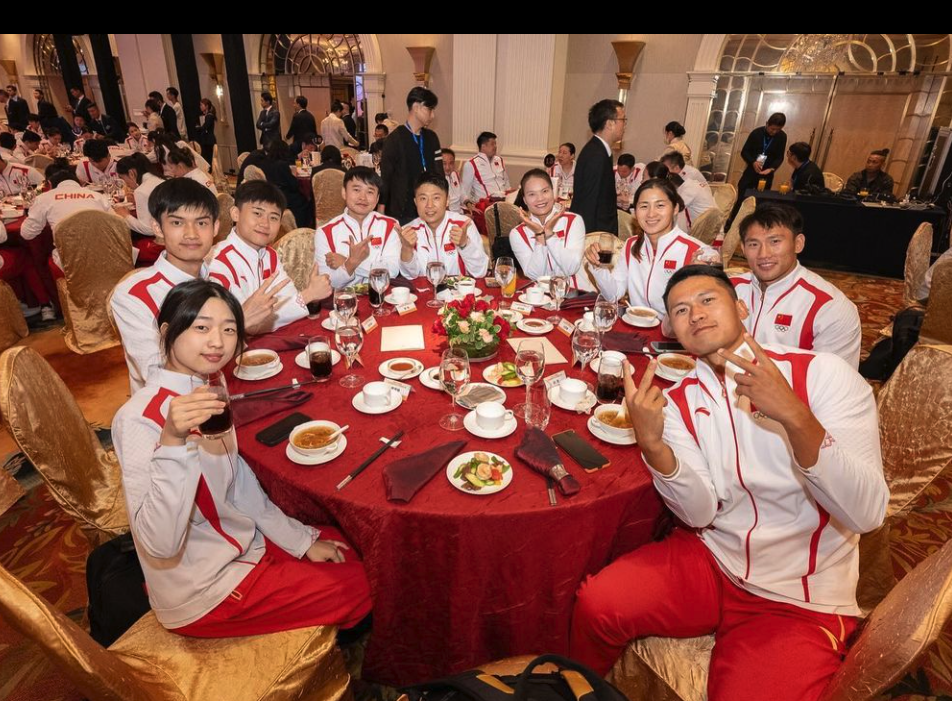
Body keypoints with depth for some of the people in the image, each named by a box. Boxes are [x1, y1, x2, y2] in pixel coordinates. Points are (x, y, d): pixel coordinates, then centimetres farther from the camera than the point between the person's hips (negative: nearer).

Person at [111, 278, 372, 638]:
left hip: (240, 543, 8)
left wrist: (301, 540, 6)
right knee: (357, 587, -4)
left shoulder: (204, 393, -2)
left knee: (345, 549, 12)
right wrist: (172, 441, -45)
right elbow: (161, 544, -34)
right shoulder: (139, 419, -27)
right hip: (199, 593, -7)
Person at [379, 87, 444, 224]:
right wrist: (381, 209, -11)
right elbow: (384, 176, -6)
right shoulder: (395, 138, -6)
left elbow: (439, 173, 12)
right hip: (401, 212, -5)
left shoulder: (431, 137, 10)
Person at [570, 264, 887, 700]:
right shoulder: (678, 401, -1)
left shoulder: (822, 373, -11)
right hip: (710, 561, 2)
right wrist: (651, 443, -29)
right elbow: (700, 513, -11)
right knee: (596, 605, -17)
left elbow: (866, 514, -20)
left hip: (802, 601, -2)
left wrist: (793, 414, -35)